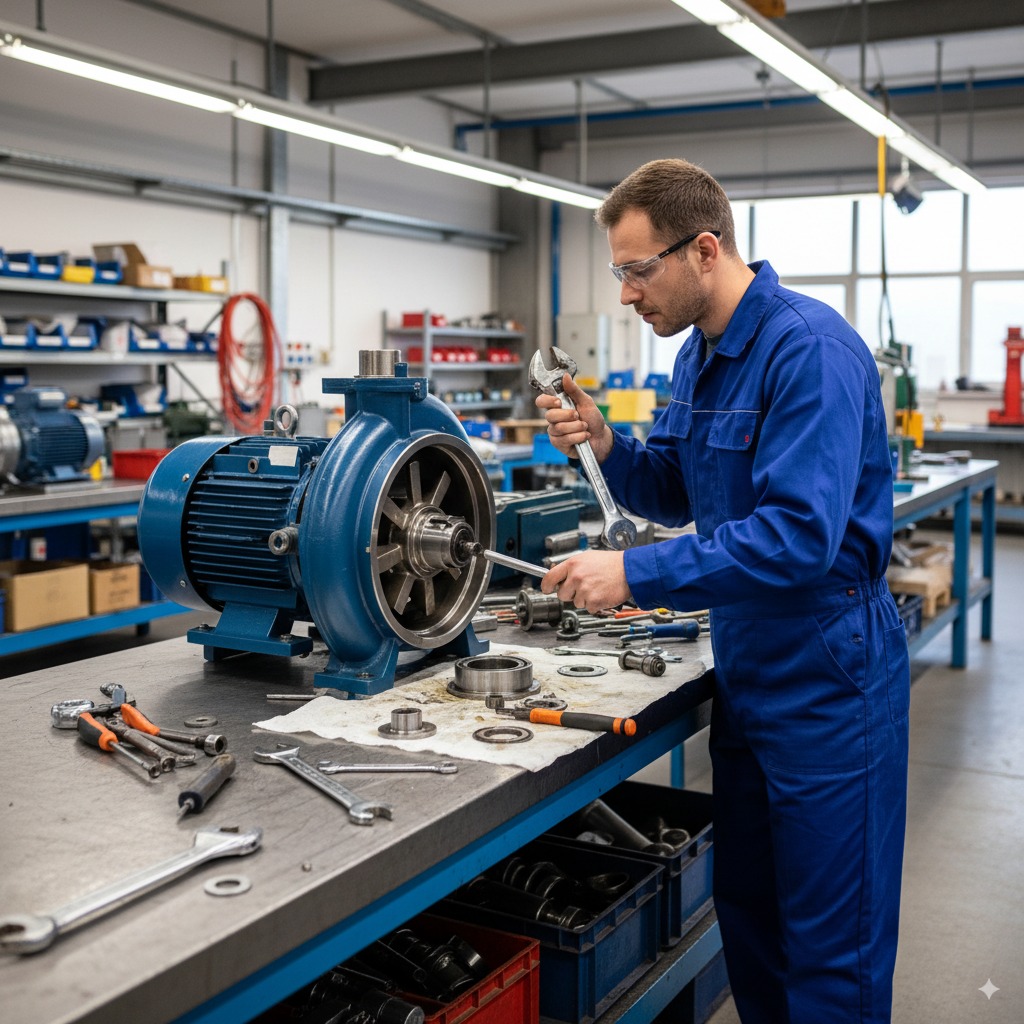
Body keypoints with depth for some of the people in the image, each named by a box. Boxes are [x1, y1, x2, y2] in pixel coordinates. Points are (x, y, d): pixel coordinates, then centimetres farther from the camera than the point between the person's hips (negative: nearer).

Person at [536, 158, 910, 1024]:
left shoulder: (809, 350, -21)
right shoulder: (701, 353, 8)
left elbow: (801, 533, -31)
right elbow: (676, 493, 15)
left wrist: (635, 574, -29)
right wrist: (607, 447, -4)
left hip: (826, 674, -9)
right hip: (746, 663, 9)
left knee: (831, 949, 5)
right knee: (746, 911, 21)